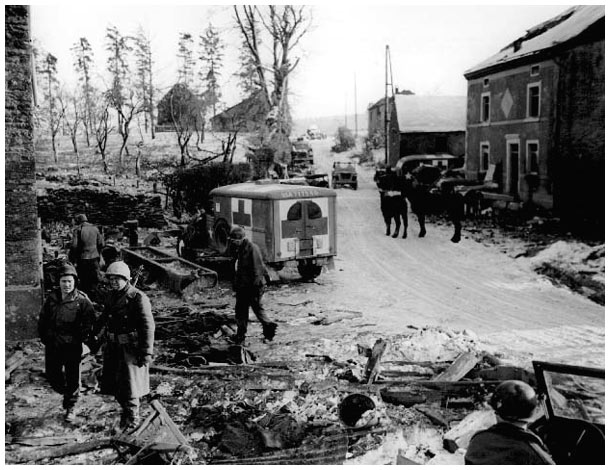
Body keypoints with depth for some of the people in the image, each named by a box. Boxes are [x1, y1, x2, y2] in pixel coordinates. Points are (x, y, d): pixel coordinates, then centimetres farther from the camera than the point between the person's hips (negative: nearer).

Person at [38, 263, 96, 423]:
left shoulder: (82, 300, -9)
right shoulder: (52, 298, 3)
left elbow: (90, 320, -4)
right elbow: (42, 319, 14)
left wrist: (81, 337, -9)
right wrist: (44, 337, 8)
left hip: (72, 346, -4)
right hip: (52, 345, 4)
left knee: (72, 378, 4)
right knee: (52, 375, 11)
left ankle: (71, 406, 21)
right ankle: (66, 393, 39)